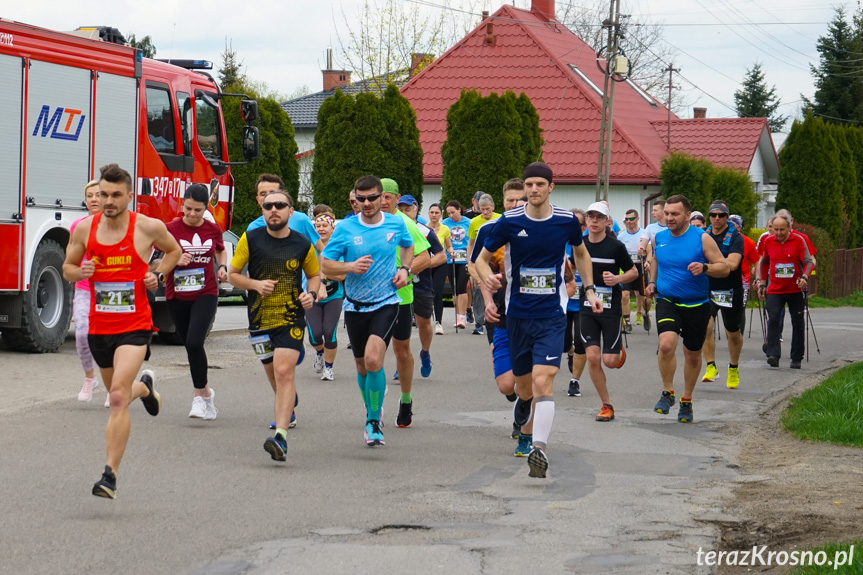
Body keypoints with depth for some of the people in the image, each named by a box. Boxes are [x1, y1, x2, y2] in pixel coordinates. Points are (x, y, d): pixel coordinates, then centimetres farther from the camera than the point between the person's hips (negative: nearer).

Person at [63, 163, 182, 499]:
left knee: (118, 398, -20)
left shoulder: (148, 228, -7)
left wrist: (158, 274, -4)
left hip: (134, 326, -4)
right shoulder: (84, 229, -2)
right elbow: (67, 268, 11)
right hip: (99, 327, 4)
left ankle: (110, 475, -20)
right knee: (118, 395, 22)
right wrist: (80, 272, -12)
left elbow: (174, 250, 13)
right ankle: (144, 387, 59)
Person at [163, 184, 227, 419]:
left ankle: (199, 396, -9)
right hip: (177, 296, 1)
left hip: (205, 295, -1)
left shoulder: (213, 230, 1)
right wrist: (176, 260, -23)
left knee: (194, 342, -19)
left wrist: (222, 267, 2)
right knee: (191, 346, 10)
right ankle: (205, 391, 29)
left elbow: (221, 251, 22)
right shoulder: (171, 229, -6)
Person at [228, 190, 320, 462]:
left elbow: (314, 274, 16)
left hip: (292, 318, -2)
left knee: (284, 371, -19)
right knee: (273, 374, 14)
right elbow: (232, 274, 5)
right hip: (259, 318, 2)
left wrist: (311, 293, -5)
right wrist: (256, 284, -13)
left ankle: (281, 437, -27)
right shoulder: (251, 239, -2)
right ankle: (288, 406, 48)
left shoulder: (302, 244, 0)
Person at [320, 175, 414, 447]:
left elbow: (408, 246, 22)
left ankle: (373, 423, -9)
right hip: (355, 306, 2)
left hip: (386, 304, -2)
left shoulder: (396, 224, -1)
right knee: (363, 367, 13)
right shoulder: (345, 228, -5)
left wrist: (404, 268, 3)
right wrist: (351, 266, -22)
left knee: (373, 359, -21)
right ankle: (373, 411, 38)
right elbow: (326, 266, -3)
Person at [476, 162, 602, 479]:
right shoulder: (509, 222, -5)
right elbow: (482, 258, 5)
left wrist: (589, 289, 13)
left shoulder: (567, 221, -1)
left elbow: (581, 253, 20)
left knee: (543, 379, -19)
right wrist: (487, 276, -17)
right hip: (518, 315, 2)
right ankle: (523, 401, 48)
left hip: (552, 315, -1)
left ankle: (539, 448, -25)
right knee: (523, 386, 11)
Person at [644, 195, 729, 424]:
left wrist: (704, 268, -26)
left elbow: (724, 268, -7)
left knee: (693, 354, 12)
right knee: (666, 344, -24)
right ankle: (667, 393, -4)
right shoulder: (658, 239, 3)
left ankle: (686, 400, 33)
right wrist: (652, 282, 9)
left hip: (696, 304, -1)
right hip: (667, 301, 1)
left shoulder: (701, 238, -8)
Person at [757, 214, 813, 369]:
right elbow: (764, 263, 19)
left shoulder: (798, 241, -5)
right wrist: (761, 282, 16)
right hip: (774, 290, 1)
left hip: (796, 290, -1)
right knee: (773, 320, -17)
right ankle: (773, 355, -24)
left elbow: (808, 262, -11)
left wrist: (804, 277, -29)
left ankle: (797, 358, 16)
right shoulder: (768, 242, 4)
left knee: (798, 324, 6)